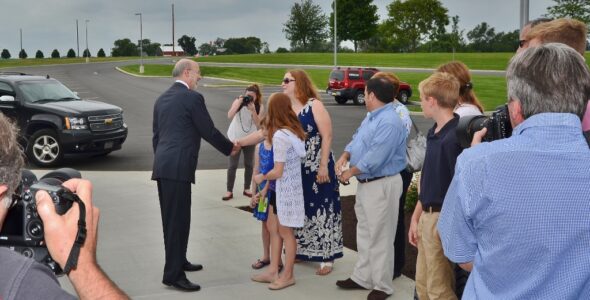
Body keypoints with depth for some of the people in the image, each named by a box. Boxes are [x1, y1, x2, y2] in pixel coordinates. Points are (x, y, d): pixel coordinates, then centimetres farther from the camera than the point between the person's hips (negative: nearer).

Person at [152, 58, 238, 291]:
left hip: (163, 166, 9)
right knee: (178, 220, -5)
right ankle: (173, 274, -2)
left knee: (171, 219, 18)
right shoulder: (193, 97, -8)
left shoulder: (162, 99, 17)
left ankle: (178, 261, 31)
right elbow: (209, 132, -5)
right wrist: (230, 148, 11)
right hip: (177, 168, -9)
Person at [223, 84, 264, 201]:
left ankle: (247, 189, 22)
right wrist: (239, 103, -33)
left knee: (249, 165, 8)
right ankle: (229, 191, 2)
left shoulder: (259, 107, -11)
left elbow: (258, 124, -19)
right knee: (232, 165, -2)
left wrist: (253, 110, -30)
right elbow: (229, 116, -26)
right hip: (235, 137, -2)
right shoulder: (238, 101, -14)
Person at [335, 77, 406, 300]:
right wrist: (345, 156, -2)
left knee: (380, 237, 0)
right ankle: (362, 277, 32)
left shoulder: (389, 123, -24)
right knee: (365, 233, 19)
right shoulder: (371, 117, 11)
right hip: (365, 183, 11)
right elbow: (357, 139, 17)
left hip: (381, 185, -10)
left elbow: (374, 158, -27)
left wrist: (350, 172, -15)